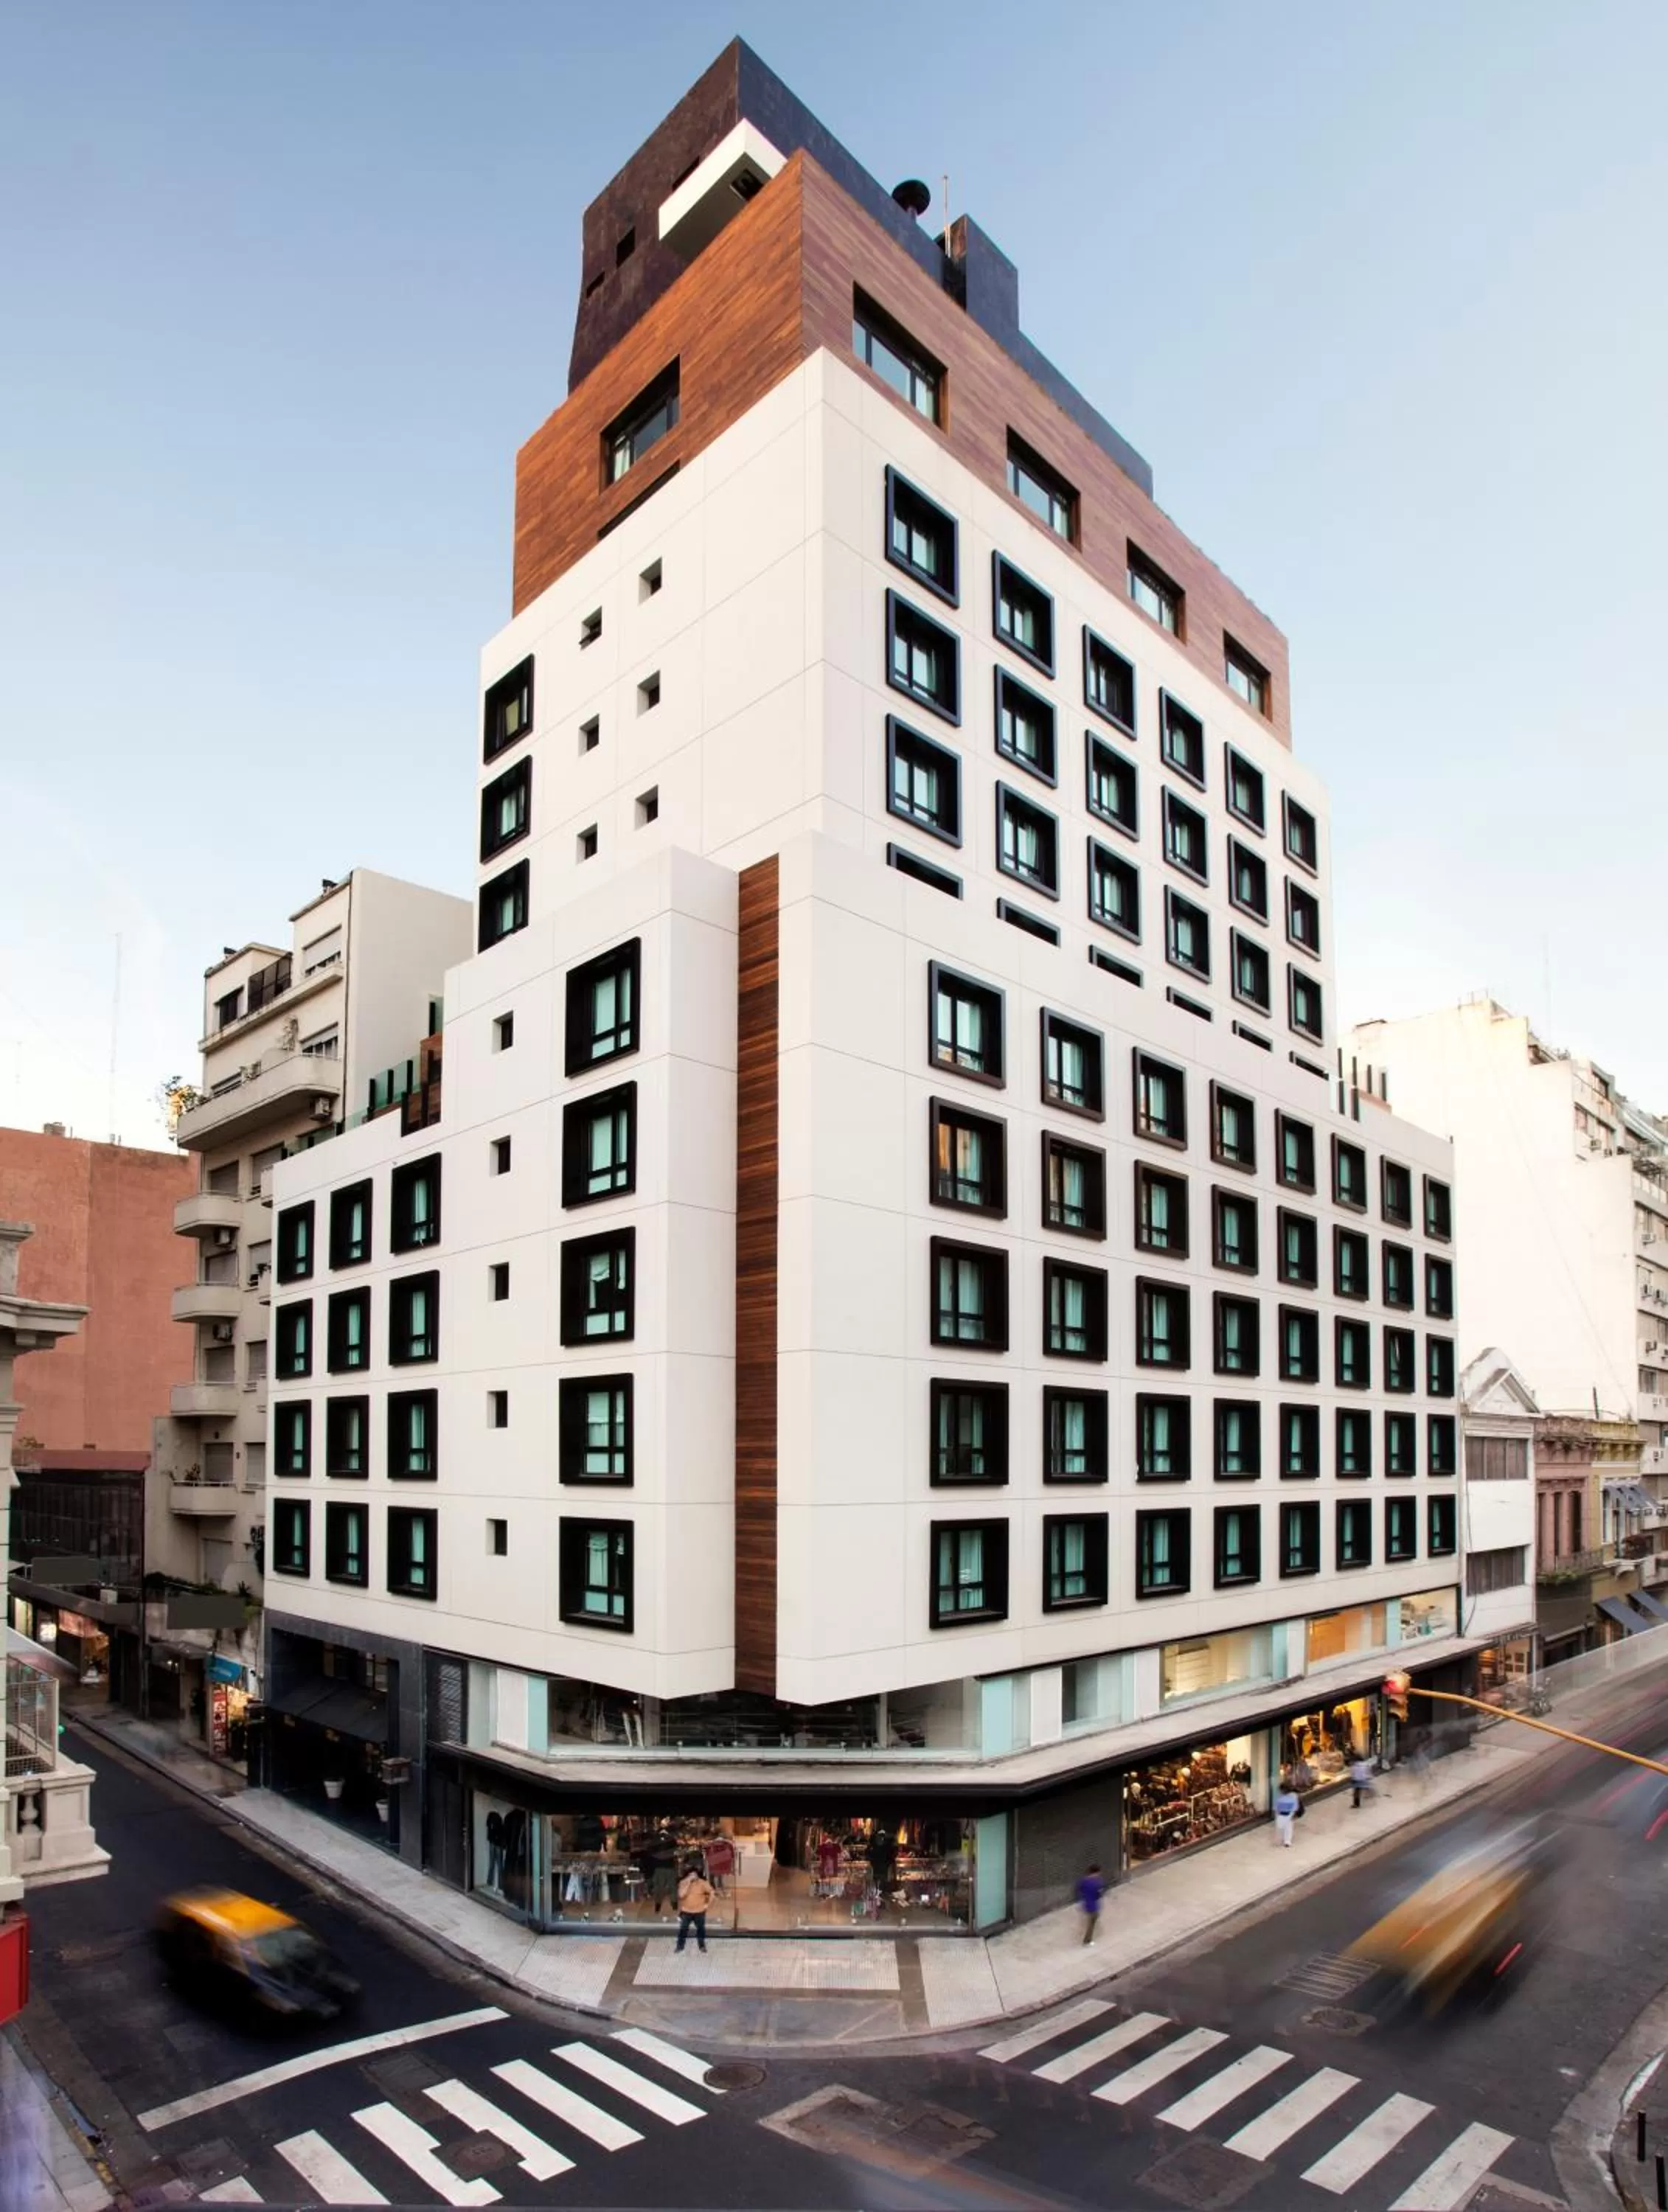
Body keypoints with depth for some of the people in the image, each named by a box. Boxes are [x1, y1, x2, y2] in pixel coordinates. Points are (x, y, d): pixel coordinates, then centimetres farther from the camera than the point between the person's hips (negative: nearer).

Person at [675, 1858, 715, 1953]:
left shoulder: (703, 1883, -14)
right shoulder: (683, 1883, -13)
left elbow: (712, 1893, -3)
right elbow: (681, 1895, -27)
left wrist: (708, 1904, -7)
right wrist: (688, 1883, -30)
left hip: (699, 1912, 0)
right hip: (686, 1912, 0)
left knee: (701, 1929, 13)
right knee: (683, 1929, 5)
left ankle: (702, 1946, 32)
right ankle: (680, 1946, 23)